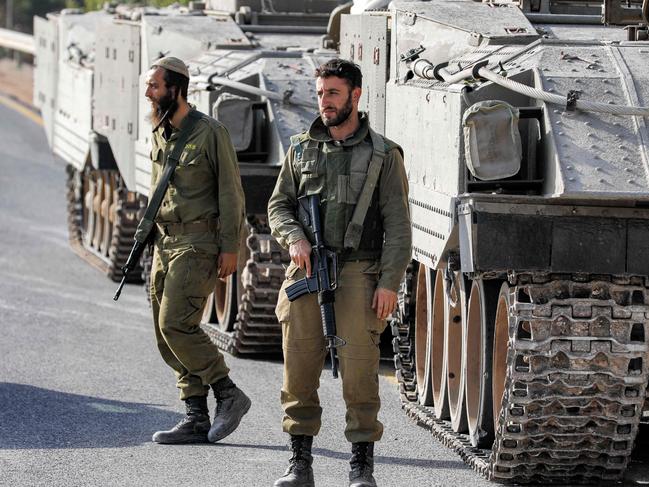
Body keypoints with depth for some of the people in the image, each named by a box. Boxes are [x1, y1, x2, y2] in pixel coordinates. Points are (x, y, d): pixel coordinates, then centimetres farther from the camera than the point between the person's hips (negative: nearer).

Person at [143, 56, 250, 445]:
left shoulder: (210, 132, -9)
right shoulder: (160, 133, 14)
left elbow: (231, 193, -10)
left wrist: (230, 248, -14)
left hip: (198, 243, -8)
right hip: (165, 242, 8)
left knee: (176, 324, -18)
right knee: (166, 332, 5)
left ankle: (228, 394, -6)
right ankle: (196, 419, 9)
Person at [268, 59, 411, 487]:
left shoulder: (384, 154, 4)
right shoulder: (302, 149, 14)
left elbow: (397, 225, 0)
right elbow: (279, 205, 15)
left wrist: (389, 283, -9)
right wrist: (294, 239, -7)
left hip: (358, 271, -3)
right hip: (307, 270, 3)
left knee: (359, 367, -9)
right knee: (300, 368, 0)